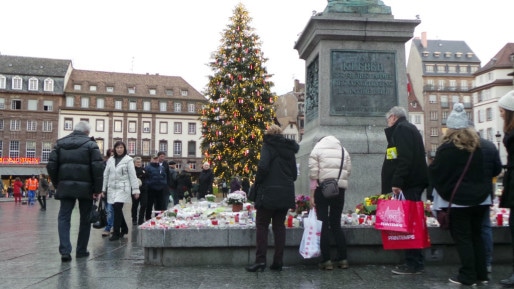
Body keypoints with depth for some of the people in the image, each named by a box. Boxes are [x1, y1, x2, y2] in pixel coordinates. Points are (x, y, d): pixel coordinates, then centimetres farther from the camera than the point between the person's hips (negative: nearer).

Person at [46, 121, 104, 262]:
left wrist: (57, 184, 14)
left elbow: (51, 166, 5)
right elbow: (98, 167, -11)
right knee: (85, 219, 11)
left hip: (65, 187, 2)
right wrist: (97, 188, -4)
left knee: (64, 218, 6)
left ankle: (65, 251, -7)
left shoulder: (60, 143, 10)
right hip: (85, 187, -2)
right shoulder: (90, 144, -1)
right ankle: (81, 250, 16)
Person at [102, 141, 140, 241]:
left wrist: (136, 190, -8)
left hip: (123, 188, -4)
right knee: (116, 209, 7)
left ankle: (116, 233, -7)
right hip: (112, 188, 5)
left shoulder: (128, 160, -2)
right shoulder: (110, 160, 11)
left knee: (117, 208, -15)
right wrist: (103, 189, 11)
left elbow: (133, 176, -4)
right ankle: (124, 228, 28)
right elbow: (106, 175, 13)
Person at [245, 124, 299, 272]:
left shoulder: (268, 146, -5)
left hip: (269, 192, -6)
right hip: (286, 193, 6)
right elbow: (294, 173, 15)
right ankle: (278, 262, 10)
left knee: (262, 224, 2)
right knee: (279, 225, 10)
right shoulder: (289, 149, 14)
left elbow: (263, 167, -18)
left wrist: (257, 182, -4)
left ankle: (260, 260, -4)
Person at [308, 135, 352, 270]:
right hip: (340, 189, 4)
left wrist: (312, 195, -3)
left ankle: (326, 260, 3)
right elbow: (348, 171, 6)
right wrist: (339, 183, 13)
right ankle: (342, 259, 13)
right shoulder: (343, 151, 14)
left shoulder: (317, 150, 3)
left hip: (322, 189, -3)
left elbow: (313, 175, -5)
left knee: (323, 225, 2)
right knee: (336, 224, 13)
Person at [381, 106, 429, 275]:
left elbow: (404, 158, -21)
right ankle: (414, 262, 17)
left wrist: (397, 182, -24)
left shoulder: (402, 129, -7)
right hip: (413, 183, 10)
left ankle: (413, 264, -3)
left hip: (408, 185, -10)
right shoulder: (409, 129, 24)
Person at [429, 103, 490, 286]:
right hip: (480, 198, 6)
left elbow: (435, 172, -10)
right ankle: (481, 274, 21)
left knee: (462, 238, 1)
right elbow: (485, 171, 17)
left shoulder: (447, 148, -14)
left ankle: (468, 277, 3)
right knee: (476, 235, 15)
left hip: (458, 200, -6)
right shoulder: (477, 145, 7)